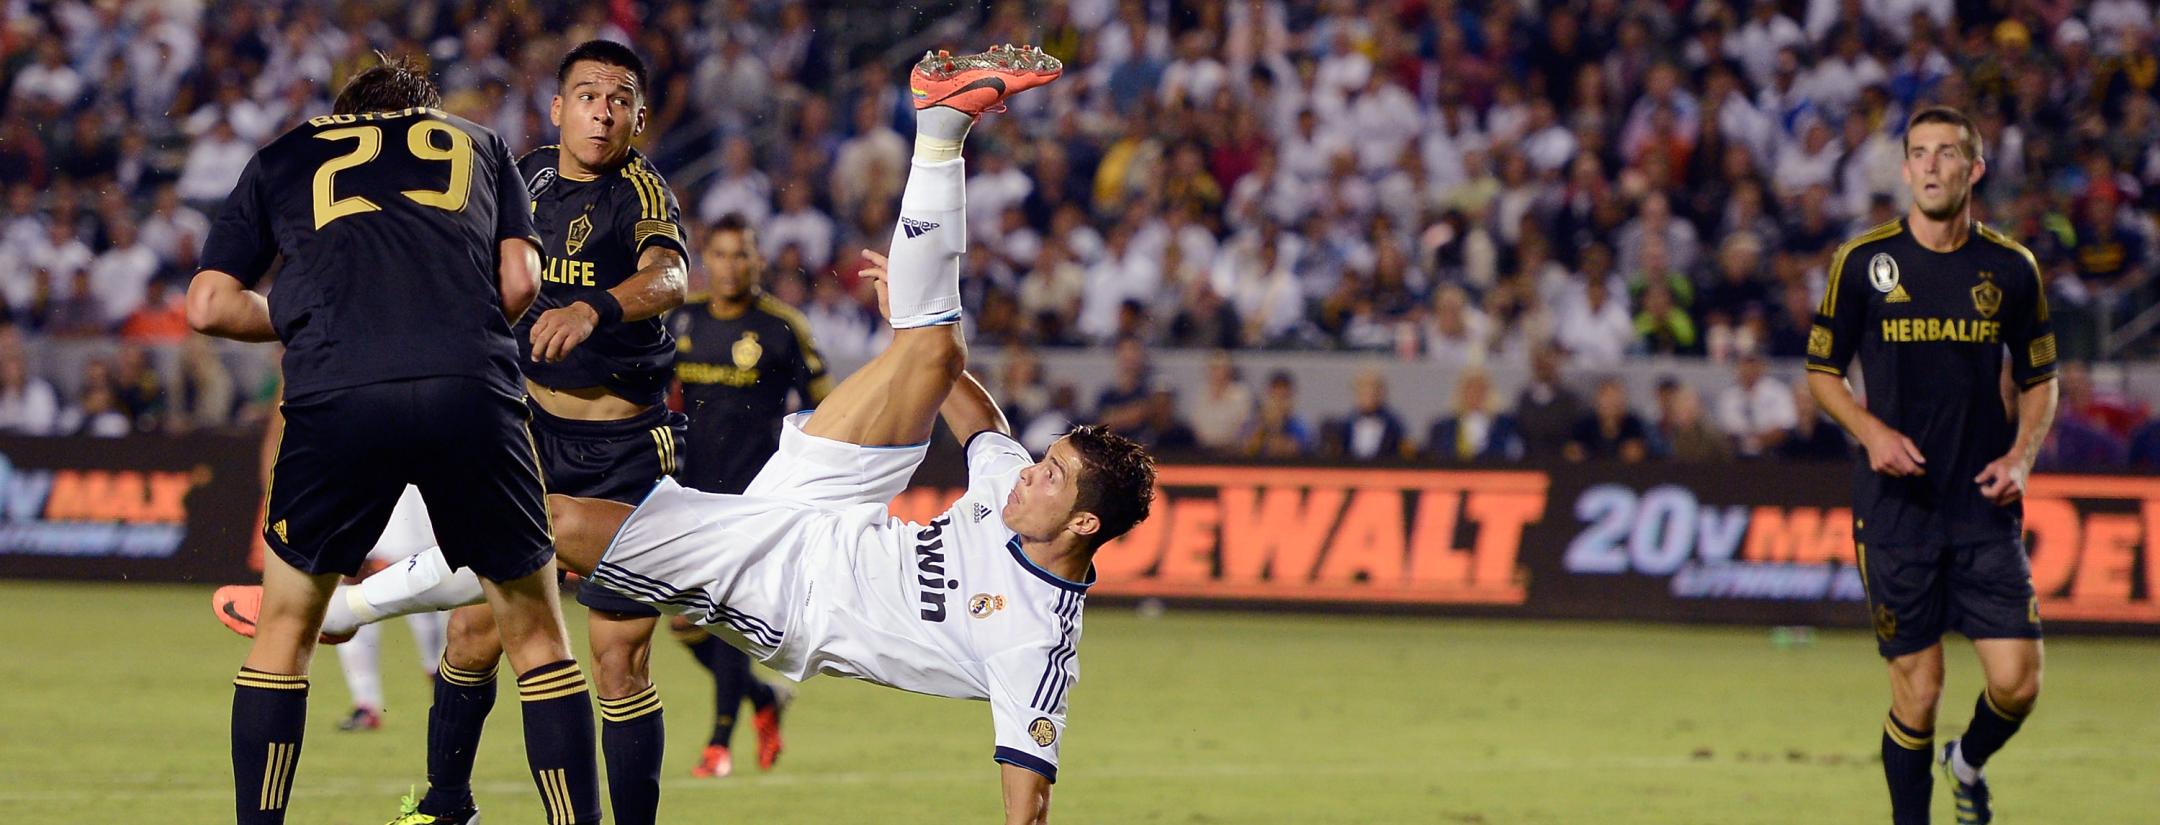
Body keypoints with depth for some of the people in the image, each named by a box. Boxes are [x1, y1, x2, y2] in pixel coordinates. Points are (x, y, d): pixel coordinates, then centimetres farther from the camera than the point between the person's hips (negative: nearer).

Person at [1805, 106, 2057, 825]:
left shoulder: (2011, 268, 3)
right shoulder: (1862, 262, -1)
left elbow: (2039, 379, 14)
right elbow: (1821, 369, 8)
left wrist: (2021, 456, -3)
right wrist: (1871, 430, -10)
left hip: (1985, 503, 1)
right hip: (1896, 506, -1)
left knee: (2017, 681, -5)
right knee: (1918, 687, -2)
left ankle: (1969, 763, 27)